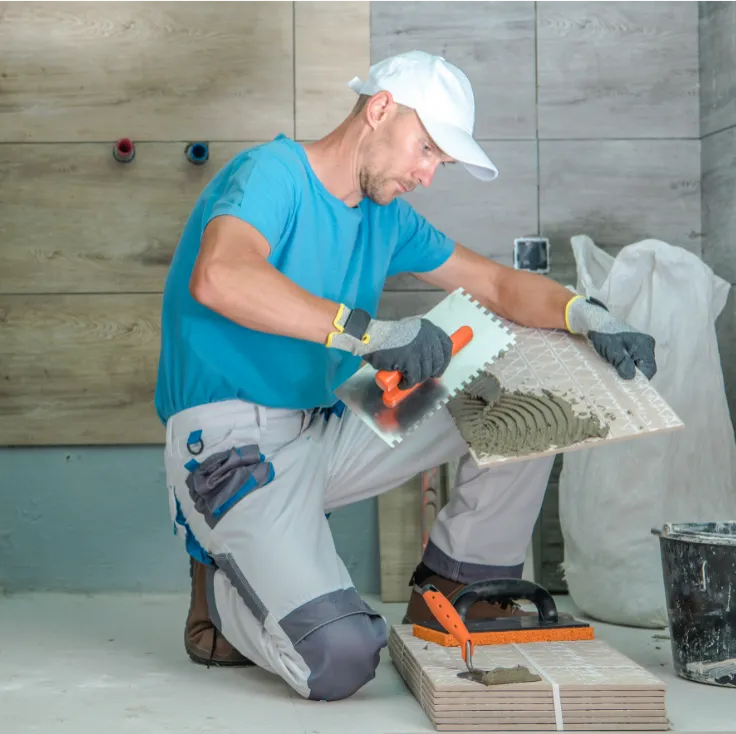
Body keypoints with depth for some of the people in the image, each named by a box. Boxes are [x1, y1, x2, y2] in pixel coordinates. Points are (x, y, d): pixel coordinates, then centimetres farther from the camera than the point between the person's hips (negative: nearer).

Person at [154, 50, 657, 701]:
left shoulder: (387, 218, 12)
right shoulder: (274, 173, -13)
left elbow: (496, 284, 15)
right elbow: (218, 278, -33)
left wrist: (587, 316, -5)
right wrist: (366, 330, -38)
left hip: (324, 429, 8)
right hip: (229, 443, -8)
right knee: (340, 661, -27)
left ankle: (449, 596, 12)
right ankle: (221, 594, 6)